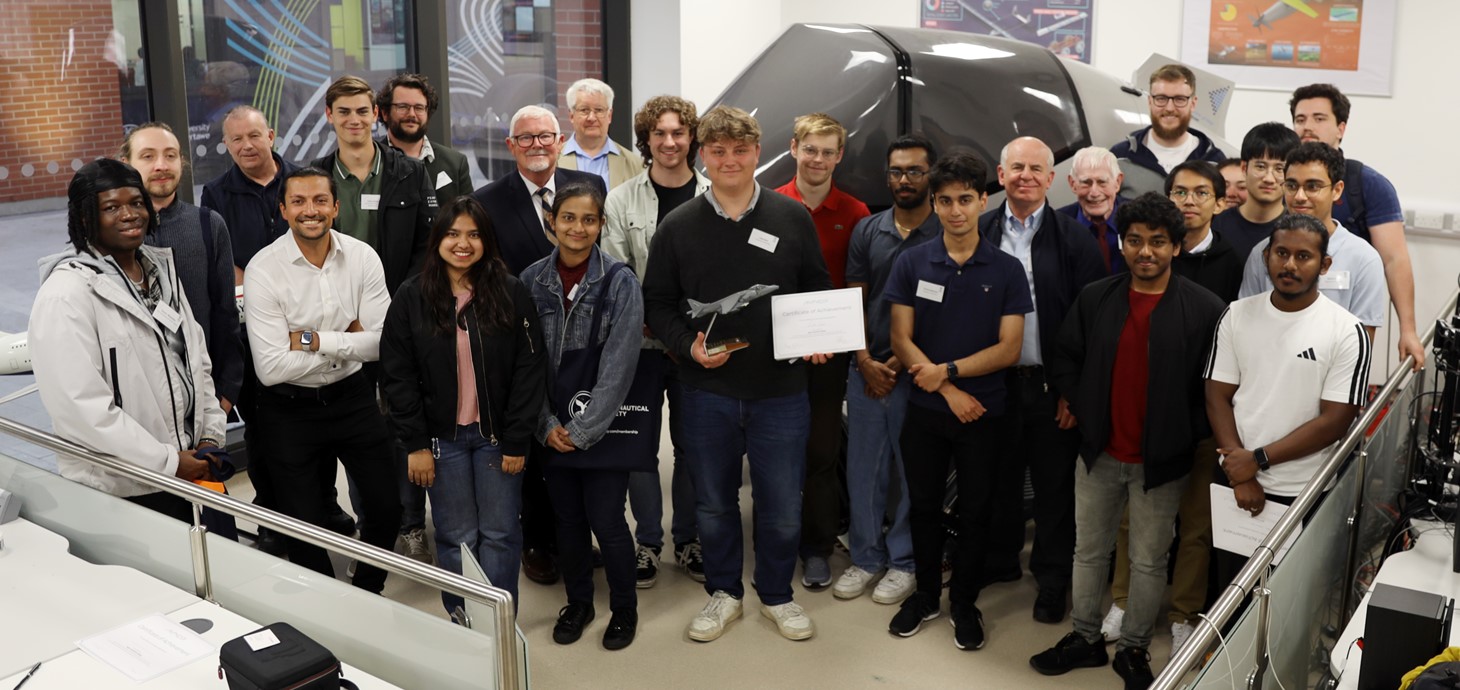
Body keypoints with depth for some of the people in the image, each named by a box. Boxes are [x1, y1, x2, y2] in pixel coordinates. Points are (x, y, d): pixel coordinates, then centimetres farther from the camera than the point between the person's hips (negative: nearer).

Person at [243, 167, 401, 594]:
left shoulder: (363, 258, -7)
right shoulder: (263, 269, -16)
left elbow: (381, 343, -12)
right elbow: (272, 368, -22)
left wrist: (312, 340, -20)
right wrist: (347, 341, -16)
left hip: (352, 395, 3)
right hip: (289, 409, -3)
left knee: (387, 506, 9)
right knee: (304, 524, 8)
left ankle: (368, 595, 35)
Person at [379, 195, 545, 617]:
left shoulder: (512, 294, -3)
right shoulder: (412, 297, -1)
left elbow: (529, 370, -4)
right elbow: (396, 374, -1)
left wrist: (517, 441, -7)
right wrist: (415, 443, -6)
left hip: (497, 436, 0)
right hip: (441, 438, 0)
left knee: (500, 534, 4)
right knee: (456, 539, 6)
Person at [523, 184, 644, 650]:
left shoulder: (620, 281, -9)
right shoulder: (532, 280, -1)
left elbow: (619, 364, -12)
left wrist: (583, 428, -14)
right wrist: (546, 424, -7)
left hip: (602, 427, -3)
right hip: (552, 429, 3)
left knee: (606, 521, 0)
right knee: (567, 519, 14)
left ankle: (624, 609, 23)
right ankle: (577, 603, 34)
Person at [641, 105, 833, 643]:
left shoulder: (793, 219, 2)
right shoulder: (678, 226, 1)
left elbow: (819, 292, 9)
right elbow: (657, 303, 4)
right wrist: (688, 345, -12)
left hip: (781, 388, 0)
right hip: (708, 388, 1)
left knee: (782, 505, 7)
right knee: (714, 502, 13)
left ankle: (776, 594, 29)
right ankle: (723, 591, 34)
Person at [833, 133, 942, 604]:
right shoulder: (867, 231, 8)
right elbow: (854, 302, 8)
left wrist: (901, 362, -9)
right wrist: (865, 362, -4)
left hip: (917, 374, -3)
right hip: (866, 371, 4)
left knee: (912, 472, 5)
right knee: (862, 469, 9)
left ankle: (904, 561, 19)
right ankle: (866, 557, 22)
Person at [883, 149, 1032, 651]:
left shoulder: (1006, 270, -5)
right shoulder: (912, 263, -4)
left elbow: (1009, 348, -8)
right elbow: (901, 339, -5)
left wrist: (947, 370, -16)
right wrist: (951, 391, -13)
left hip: (983, 412, -1)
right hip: (925, 409, 1)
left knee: (974, 509, 10)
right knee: (924, 504, 13)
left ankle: (964, 601, 27)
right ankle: (926, 592, 32)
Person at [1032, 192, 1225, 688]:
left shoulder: (1205, 309, -10)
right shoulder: (1094, 299, 0)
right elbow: (1065, 360, 10)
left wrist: (1185, 436, -10)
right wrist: (1084, 412, 1)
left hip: (1162, 461, -3)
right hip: (1099, 454, 3)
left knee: (1148, 561, 10)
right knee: (1089, 551, 15)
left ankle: (1134, 650, 27)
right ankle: (1085, 638, 32)